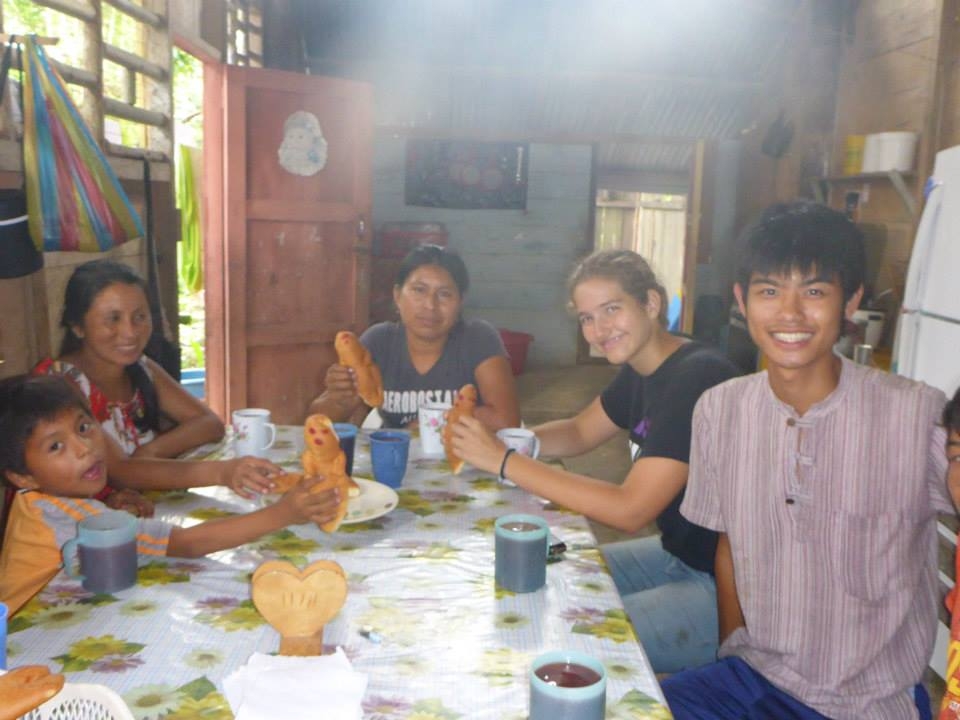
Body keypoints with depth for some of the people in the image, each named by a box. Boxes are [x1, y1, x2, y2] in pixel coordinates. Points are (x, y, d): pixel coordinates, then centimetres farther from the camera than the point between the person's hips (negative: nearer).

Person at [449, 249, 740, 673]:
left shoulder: (697, 377, -25)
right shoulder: (641, 371, 4)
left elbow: (630, 510, -28)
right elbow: (580, 433, 16)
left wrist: (504, 461, -24)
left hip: (726, 588, -9)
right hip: (677, 554, 9)